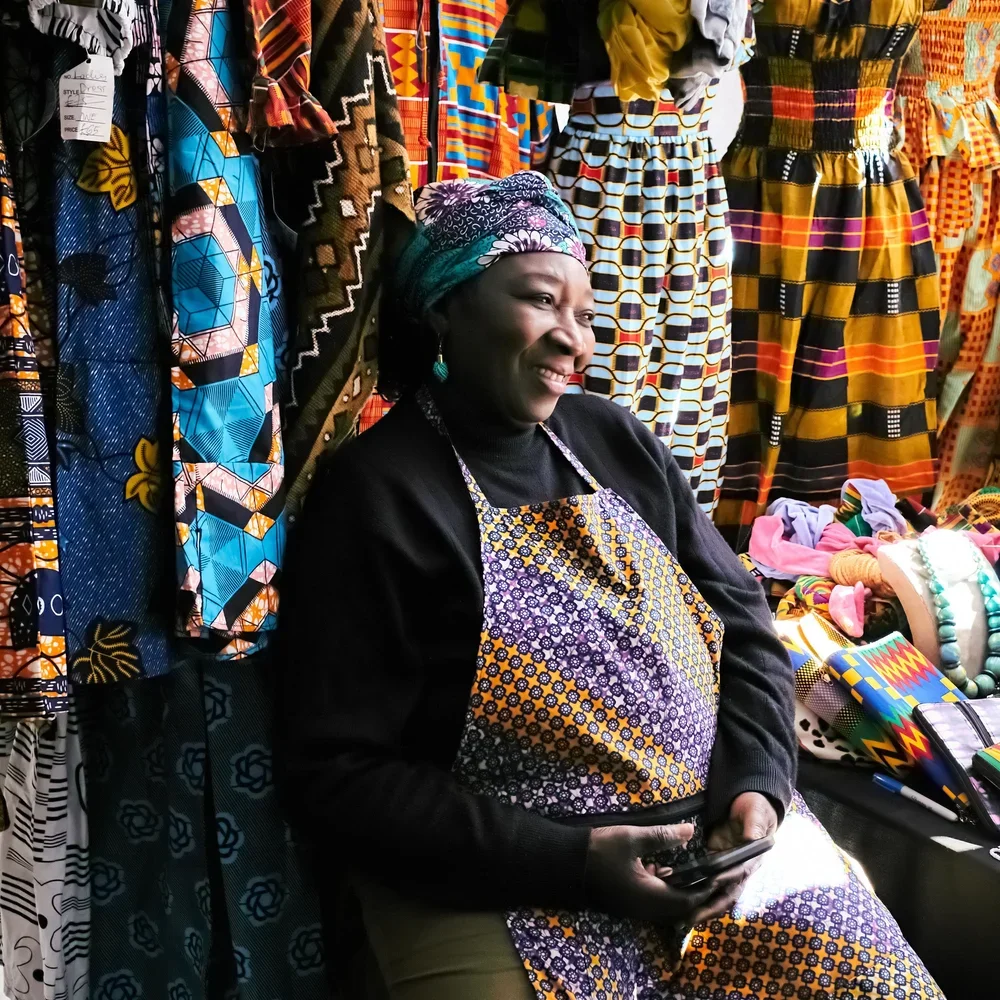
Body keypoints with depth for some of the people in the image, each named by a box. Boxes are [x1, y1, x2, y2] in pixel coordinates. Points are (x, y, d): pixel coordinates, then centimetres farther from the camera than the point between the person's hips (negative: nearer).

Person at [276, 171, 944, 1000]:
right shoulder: (374, 496, -10)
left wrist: (757, 786, -6)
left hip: (721, 836, 5)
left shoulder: (615, 441, 8)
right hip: (508, 888, -4)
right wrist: (571, 862, -18)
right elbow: (336, 775, -13)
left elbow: (741, 624, 11)